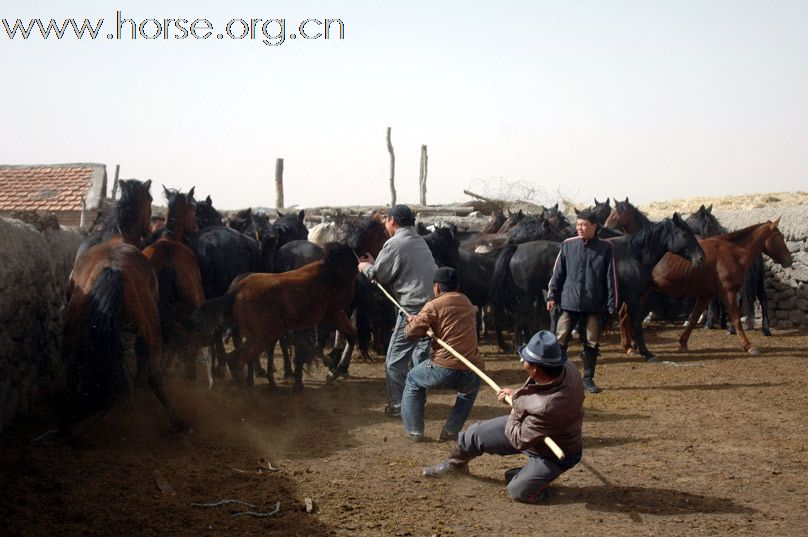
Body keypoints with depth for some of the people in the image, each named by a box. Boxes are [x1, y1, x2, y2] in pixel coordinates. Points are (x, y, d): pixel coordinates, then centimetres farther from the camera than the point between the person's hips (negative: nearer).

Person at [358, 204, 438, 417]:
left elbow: (379, 275, -4)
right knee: (421, 355, 18)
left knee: (396, 358, 4)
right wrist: (374, 263, 27)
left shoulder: (394, 243, -10)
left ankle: (398, 405, 7)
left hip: (414, 308, -8)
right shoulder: (419, 241, 18)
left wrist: (366, 267, 17)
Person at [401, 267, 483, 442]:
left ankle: (414, 430, 23)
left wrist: (412, 321, 15)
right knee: (471, 389, 39)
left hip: (444, 369, -4)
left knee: (413, 380, 27)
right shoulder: (467, 303, 18)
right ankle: (451, 431, 27)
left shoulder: (434, 305, -1)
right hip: (471, 374, 4)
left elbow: (410, 333, -6)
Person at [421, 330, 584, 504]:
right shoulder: (566, 368, -25)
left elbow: (519, 441, -28)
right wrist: (516, 394, -2)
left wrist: (513, 416, -10)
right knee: (477, 433, 10)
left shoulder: (548, 408, -46)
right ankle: (454, 463, 39)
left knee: (519, 492, -14)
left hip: (552, 455, -7)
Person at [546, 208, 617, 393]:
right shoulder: (568, 245, 1)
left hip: (594, 304, 0)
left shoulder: (605, 247, -1)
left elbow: (611, 277, 1)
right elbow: (558, 272, 6)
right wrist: (552, 296, 2)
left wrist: (611, 303, -2)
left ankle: (588, 379, 19)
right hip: (570, 302, 0)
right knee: (560, 340, -1)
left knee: (591, 343, 7)